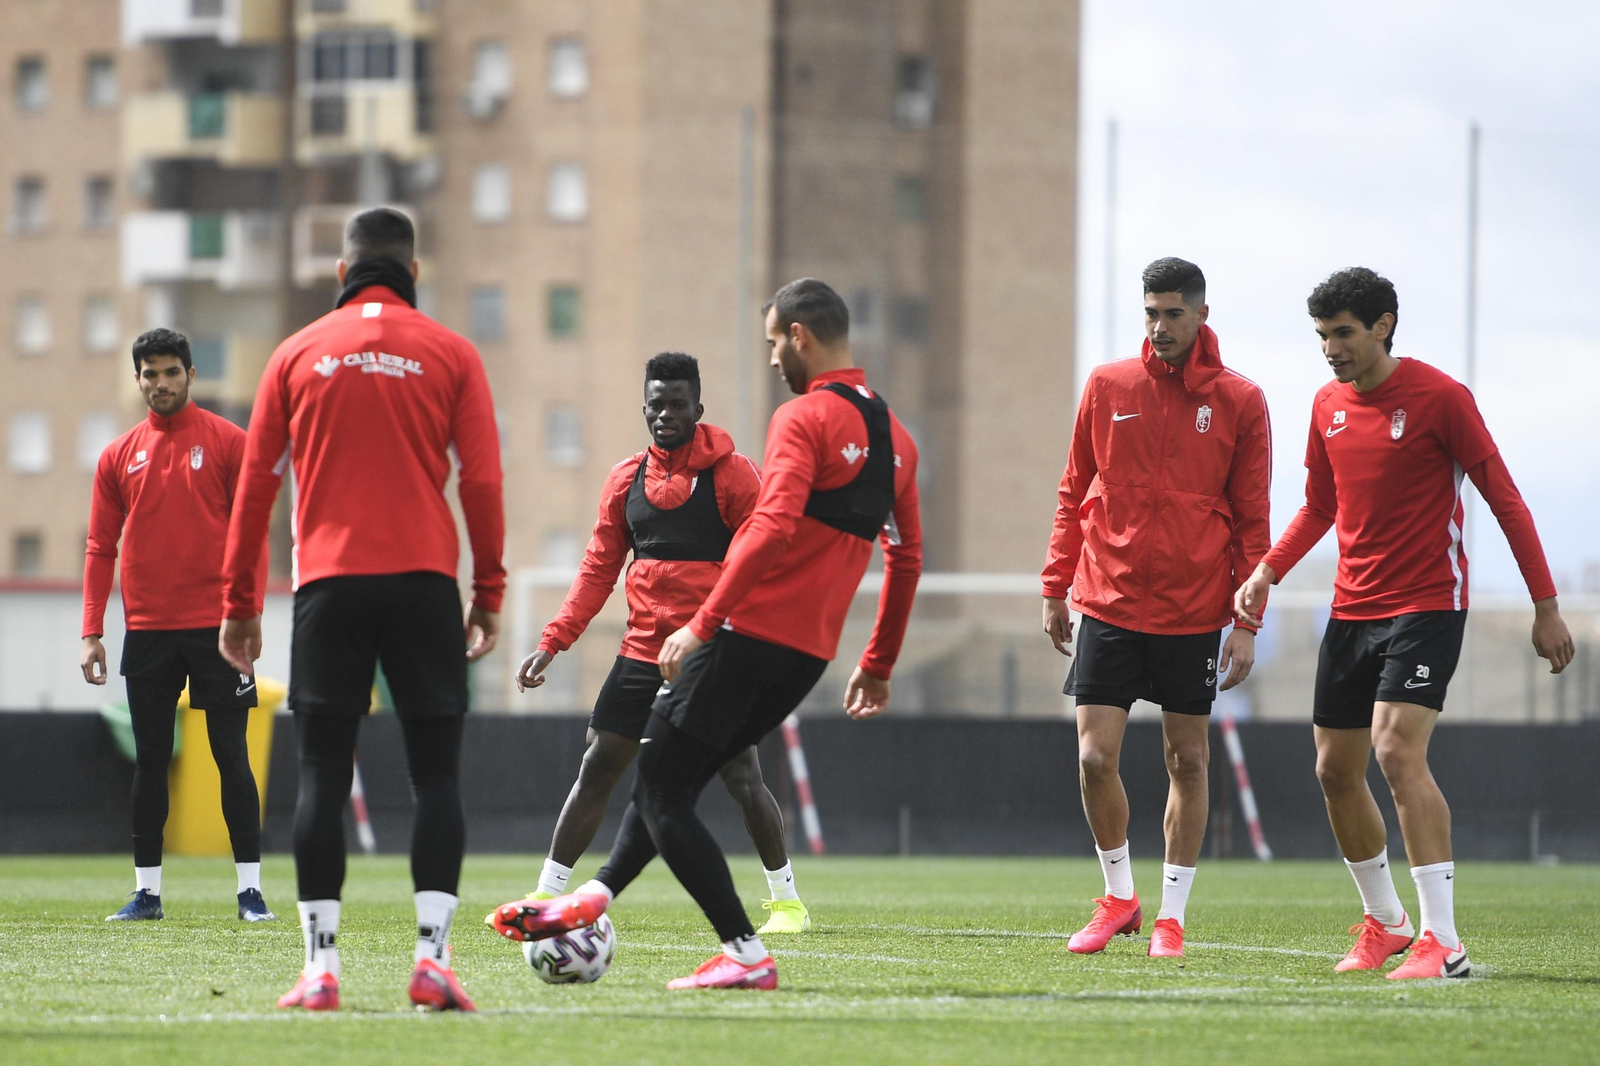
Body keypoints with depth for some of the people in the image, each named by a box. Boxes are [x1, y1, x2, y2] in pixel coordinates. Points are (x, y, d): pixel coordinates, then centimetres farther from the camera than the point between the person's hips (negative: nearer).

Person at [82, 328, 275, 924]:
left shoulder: (228, 443, 1)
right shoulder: (119, 456, 10)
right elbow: (101, 547, 10)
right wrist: (91, 633, 2)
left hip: (215, 626, -3)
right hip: (147, 630, 3)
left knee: (231, 756, -3)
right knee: (150, 761, 5)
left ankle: (250, 890, 0)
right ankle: (147, 891, 9)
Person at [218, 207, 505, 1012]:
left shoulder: (298, 355, 9)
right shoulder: (450, 355, 6)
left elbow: (255, 485, 8)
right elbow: (481, 479, 0)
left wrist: (240, 601, 12)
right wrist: (489, 592, 6)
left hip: (328, 584, 1)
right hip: (424, 581, -1)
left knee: (322, 776, 3)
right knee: (436, 772, 3)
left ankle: (320, 968, -3)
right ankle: (432, 953, -8)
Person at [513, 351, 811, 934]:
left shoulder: (731, 475, -5)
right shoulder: (626, 478, 9)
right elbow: (599, 568, 12)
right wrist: (553, 642, 5)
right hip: (642, 649, 4)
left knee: (742, 777, -5)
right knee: (596, 769, 2)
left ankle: (786, 900, 11)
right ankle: (546, 896, 8)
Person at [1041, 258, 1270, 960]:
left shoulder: (1239, 402, -1)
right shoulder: (1107, 386, 3)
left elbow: (1252, 520, 1)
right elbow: (1074, 495, 11)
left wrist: (1247, 622, -3)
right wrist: (1055, 590, 7)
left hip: (1193, 610, -1)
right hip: (1108, 604, 1)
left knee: (1187, 761, 5)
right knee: (1095, 757, -6)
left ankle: (1171, 916, 15)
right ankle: (1118, 896, 14)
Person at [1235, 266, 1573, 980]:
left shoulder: (1439, 397, -11)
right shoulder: (1328, 405, 9)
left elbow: (1504, 499, -7)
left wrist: (1546, 606, -9)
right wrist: (1267, 571, 5)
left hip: (1427, 604, -7)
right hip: (1351, 609, 7)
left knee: (1398, 751, -22)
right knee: (1335, 768, 8)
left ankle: (1442, 942, -22)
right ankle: (1384, 923, 26)